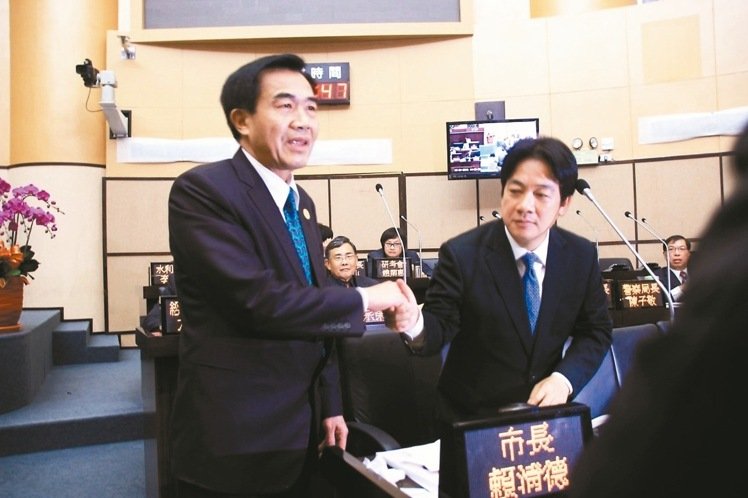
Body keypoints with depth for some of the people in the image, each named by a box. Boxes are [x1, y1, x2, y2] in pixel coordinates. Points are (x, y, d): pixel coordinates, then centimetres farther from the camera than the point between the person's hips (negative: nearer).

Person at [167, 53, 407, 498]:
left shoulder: (303, 203, 10)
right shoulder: (202, 190, -16)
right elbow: (260, 301, -26)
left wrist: (330, 405, 13)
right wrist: (363, 299, -14)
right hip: (234, 438, -7)